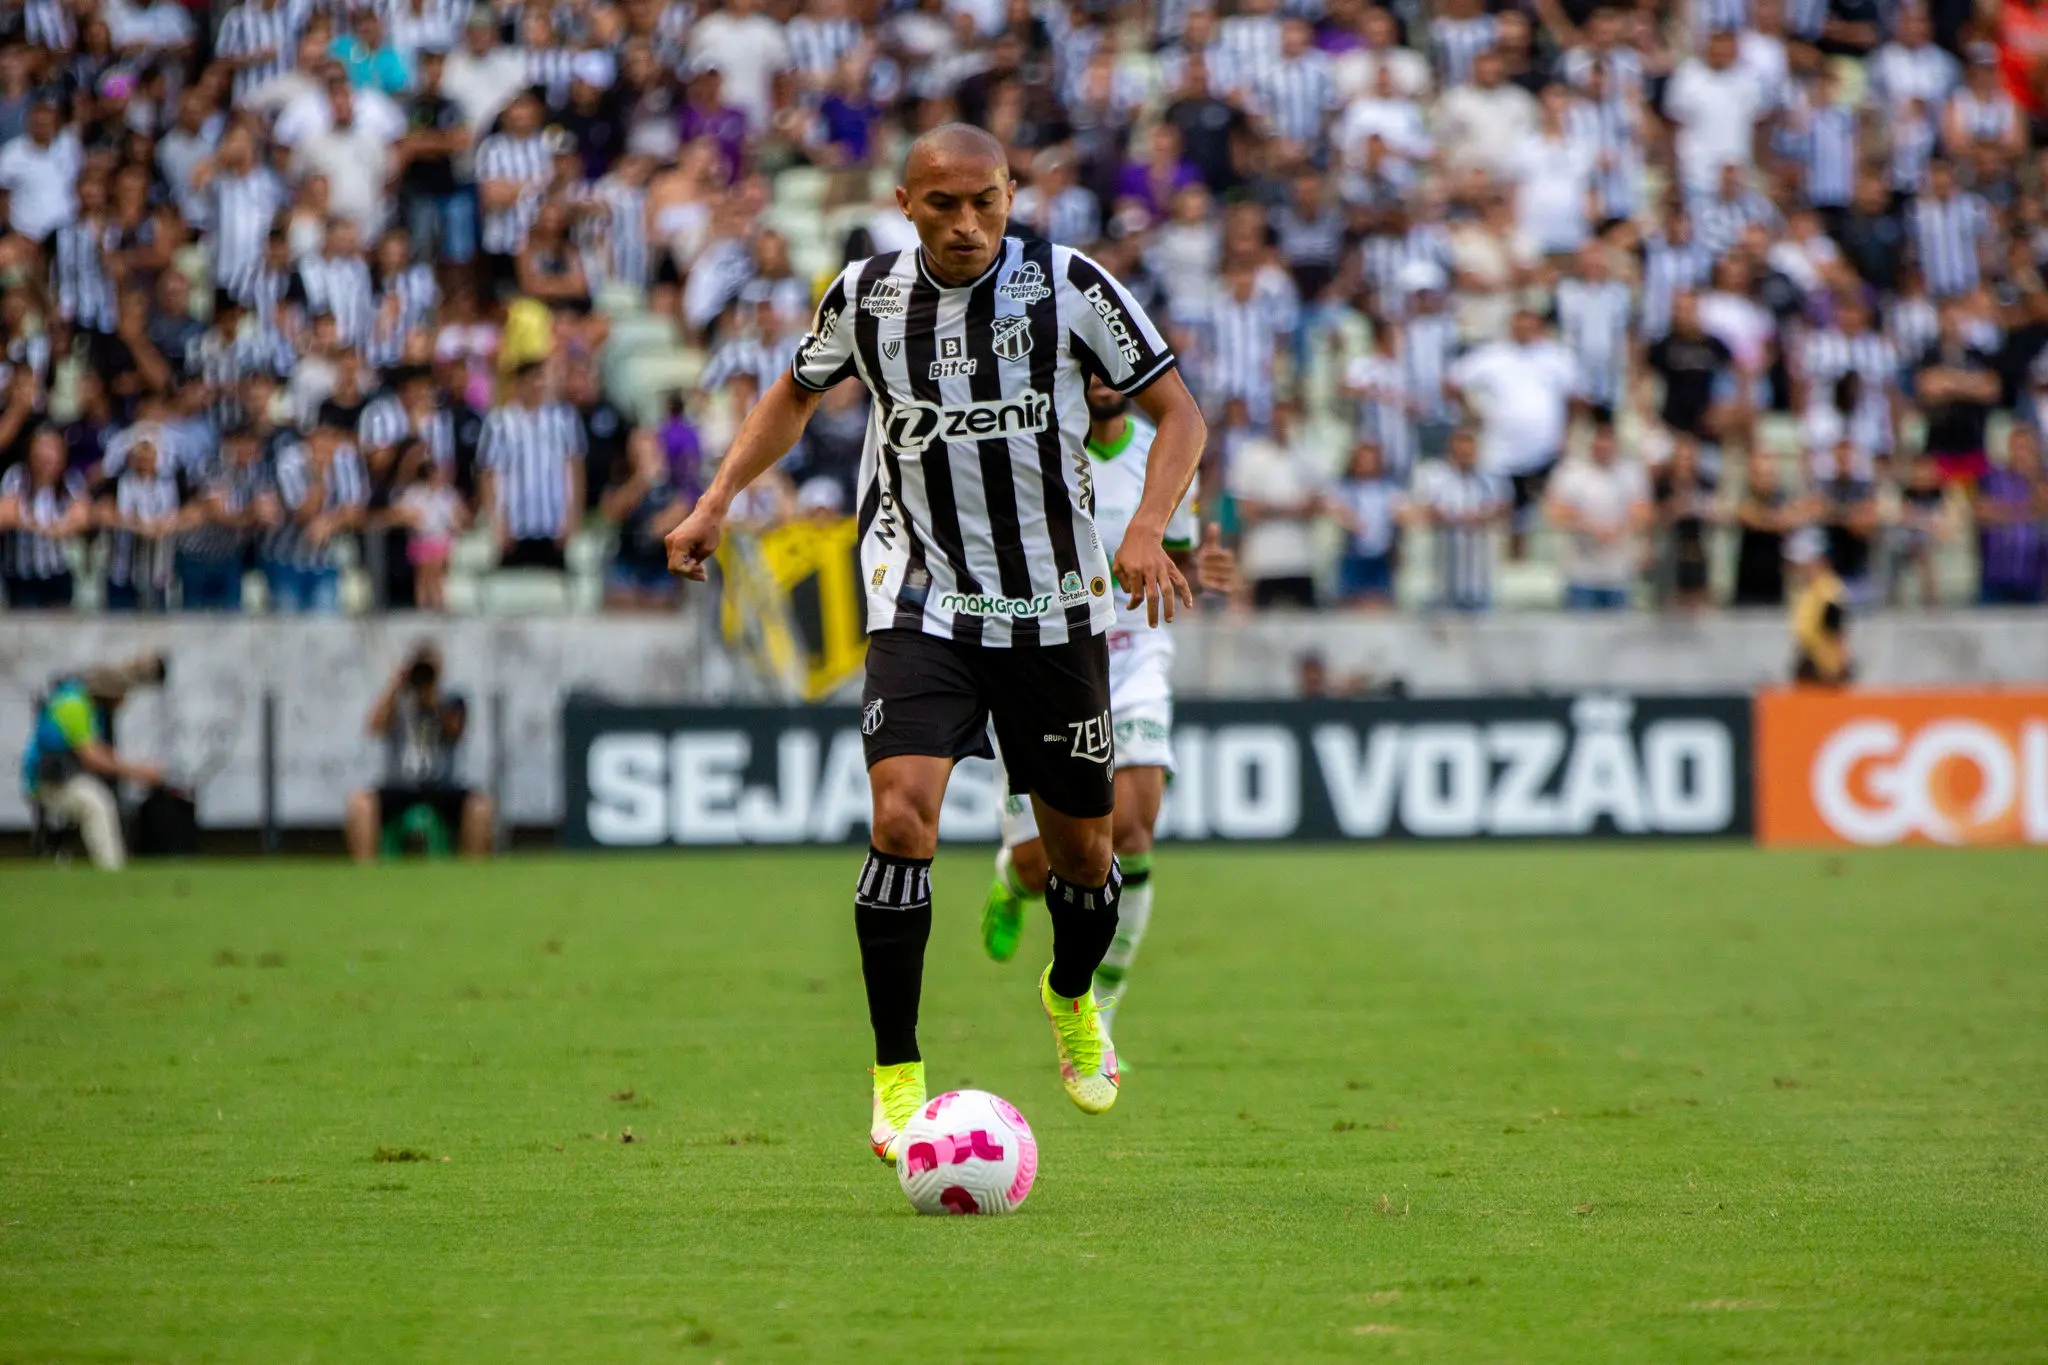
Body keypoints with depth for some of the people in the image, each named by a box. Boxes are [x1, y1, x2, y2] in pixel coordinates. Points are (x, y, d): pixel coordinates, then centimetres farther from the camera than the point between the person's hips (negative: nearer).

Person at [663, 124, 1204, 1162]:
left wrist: (1147, 529, -21)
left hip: (1055, 606, 0)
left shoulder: (1068, 285, -9)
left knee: (1081, 849, 9)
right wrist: (715, 503, 7)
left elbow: (1178, 413, -4)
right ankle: (897, 1084, -12)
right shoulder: (866, 296, -3)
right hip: (920, 601, 0)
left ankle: (1072, 999, 45)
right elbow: (796, 393, 18)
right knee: (902, 814, -22)